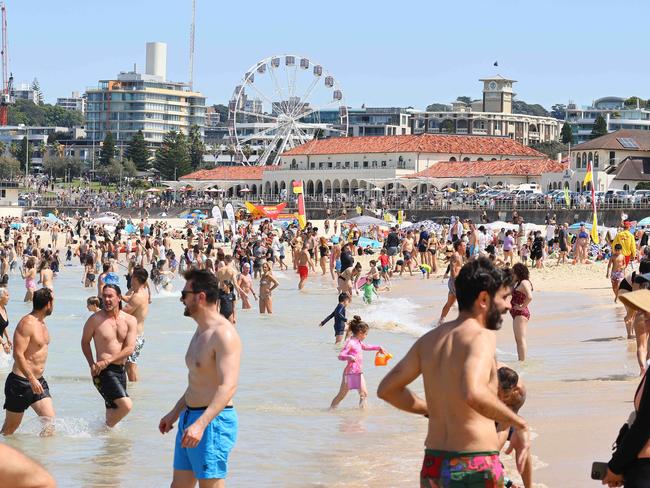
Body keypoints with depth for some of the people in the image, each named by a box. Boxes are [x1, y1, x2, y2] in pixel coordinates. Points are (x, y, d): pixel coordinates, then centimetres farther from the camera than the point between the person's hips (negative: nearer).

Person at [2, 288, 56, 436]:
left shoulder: (42, 323, 11)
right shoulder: (27, 324, -18)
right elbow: (18, 354, -24)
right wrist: (32, 379, -29)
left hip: (38, 381, 8)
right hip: (20, 382, -8)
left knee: (51, 423, -5)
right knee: (10, 429, 4)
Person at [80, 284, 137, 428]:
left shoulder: (130, 320, 3)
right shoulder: (95, 319, -5)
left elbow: (130, 348, -5)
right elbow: (85, 342, 9)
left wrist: (107, 361, -15)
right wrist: (92, 364, -3)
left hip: (120, 371, 5)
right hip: (104, 372, -5)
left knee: (112, 413, 13)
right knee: (126, 405, -20)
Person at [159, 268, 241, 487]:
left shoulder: (223, 334, -18)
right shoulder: (201, 331, 15)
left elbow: (228, 386, -28)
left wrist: (201, 424, -36)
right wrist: (174, 413, 28)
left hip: (213, 421, -10)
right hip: (190, 418, 10)